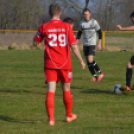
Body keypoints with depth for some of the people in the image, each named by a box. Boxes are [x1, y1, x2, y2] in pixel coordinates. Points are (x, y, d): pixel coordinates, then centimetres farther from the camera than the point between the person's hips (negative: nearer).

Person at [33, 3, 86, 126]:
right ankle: (69, 116, 31)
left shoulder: (44, 27, -3)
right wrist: (81, 61, 0)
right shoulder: (67, 27, -4)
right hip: (65, 64, 0)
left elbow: (36, 42, 11)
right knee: (66, 90, 16)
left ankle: (51, 118, -16)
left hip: (50, 64, 0)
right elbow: (73, 46, -7)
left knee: (50, 91, -3)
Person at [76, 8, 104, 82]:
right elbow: (79, 33, 14)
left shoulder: (94, 22, -6)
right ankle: (94, 76, 14)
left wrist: (99, 43, -3)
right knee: (88, 61, 3)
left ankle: (100, 73, -2)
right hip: (85, 44, 5)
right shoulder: (81, 23, 3)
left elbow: (99, 32, 1)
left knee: (90, 60, -18)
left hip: (92, 43, -4)